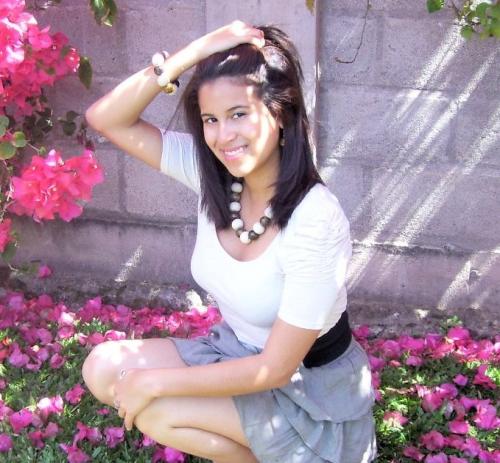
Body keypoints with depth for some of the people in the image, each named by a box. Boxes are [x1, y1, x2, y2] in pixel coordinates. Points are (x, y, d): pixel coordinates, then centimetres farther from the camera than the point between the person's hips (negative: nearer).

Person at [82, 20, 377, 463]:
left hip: (310, 387, -6)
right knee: (104, 369, -9)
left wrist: (154, 382, -21)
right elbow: (106, 120, -15)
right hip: (237, 354, 7)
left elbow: (277, 368, -26)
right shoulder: (211, 174, -11)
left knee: (155, 411, -21)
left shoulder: (316, 222, -30)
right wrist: (196, 52, -26)